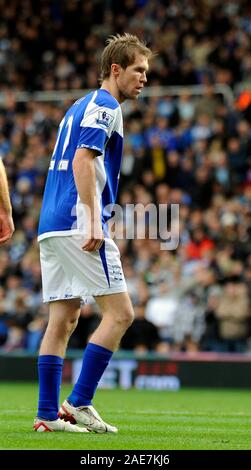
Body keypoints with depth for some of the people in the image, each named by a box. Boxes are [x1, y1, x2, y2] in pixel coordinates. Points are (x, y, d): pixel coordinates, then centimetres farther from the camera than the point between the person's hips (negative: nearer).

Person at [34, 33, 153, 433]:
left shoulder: (80, 107, 24)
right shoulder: (105, 106, -6)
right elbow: (83, 160, -18)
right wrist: (94, 222, -24)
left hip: (52, 225, 10)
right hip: (78, 223, -10)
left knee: (62, 321, 8)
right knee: (119, 313, -6)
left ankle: (47, 414, 5)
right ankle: (79, 402, -9)